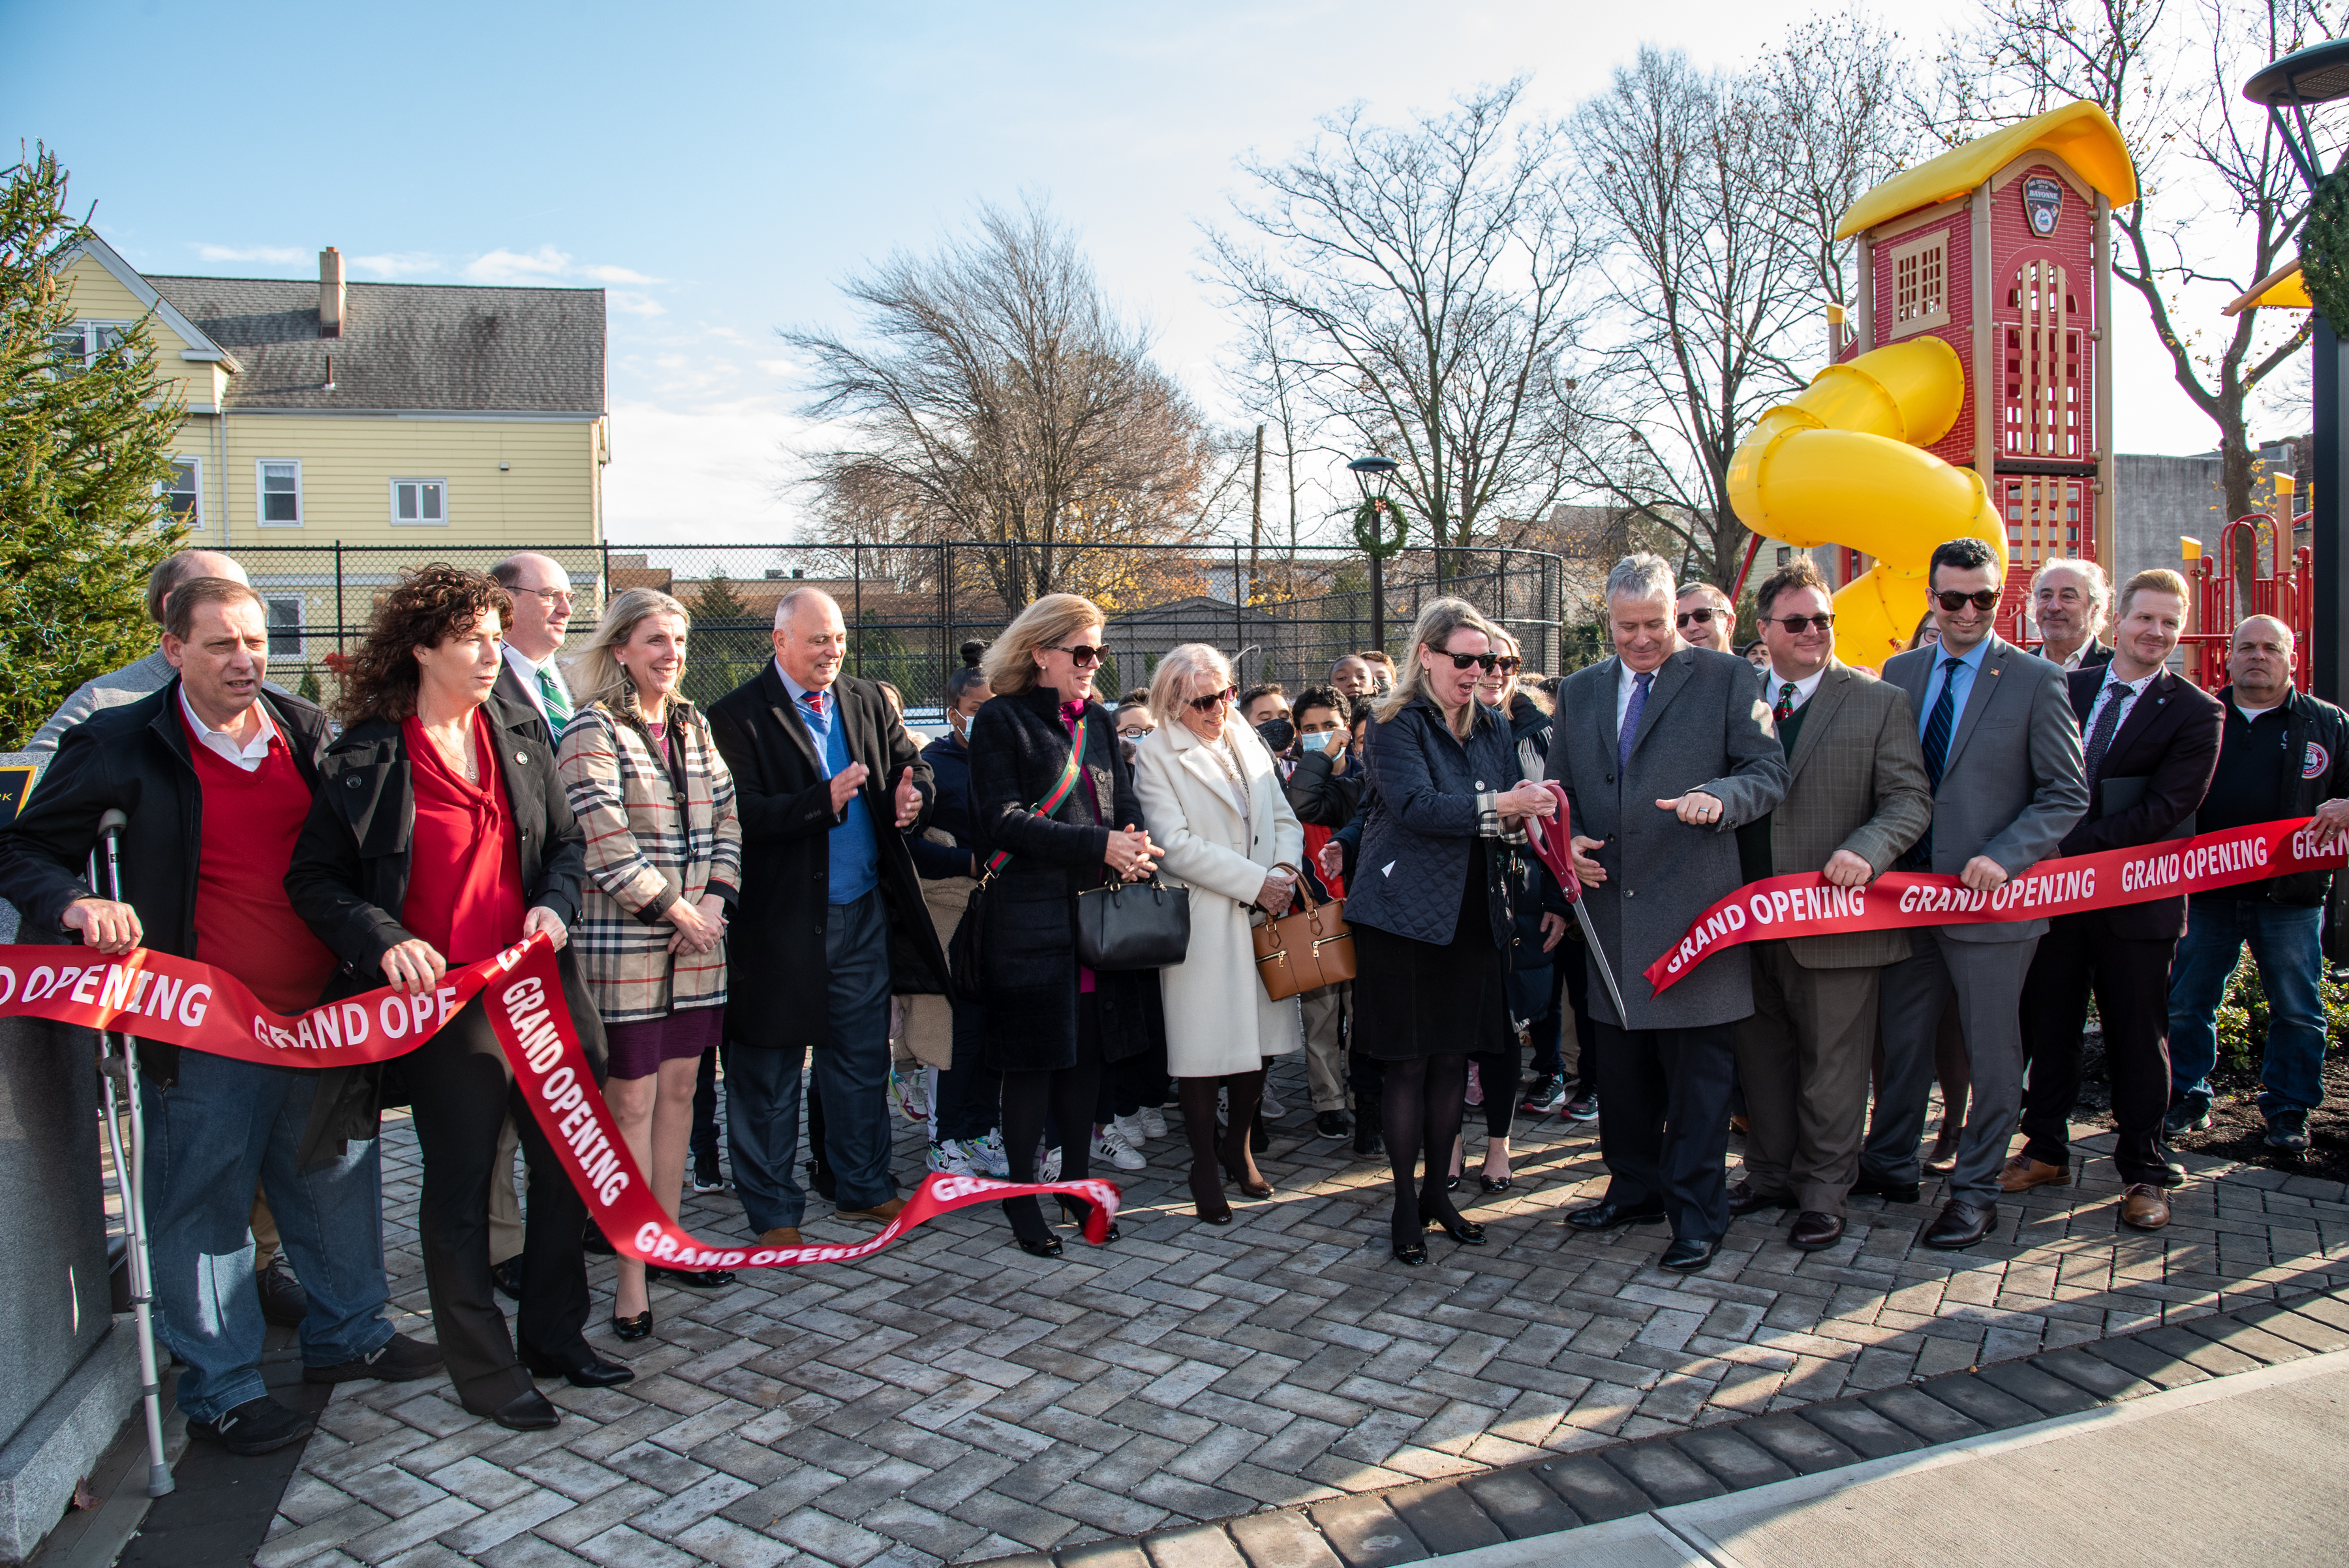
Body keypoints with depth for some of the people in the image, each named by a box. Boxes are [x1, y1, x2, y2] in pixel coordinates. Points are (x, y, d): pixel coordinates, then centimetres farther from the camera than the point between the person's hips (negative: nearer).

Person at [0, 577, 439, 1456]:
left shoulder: (308, 732, 7)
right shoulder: (119, 746, -6)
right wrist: (74, 901, -20)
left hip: (321, 1013, 5)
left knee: (338, 1178, 16)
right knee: (204, 1203, 5)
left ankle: (347, 1335, 35)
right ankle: (221, 1390, 21)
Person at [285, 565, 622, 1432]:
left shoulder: (520, 730, 7)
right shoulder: (367, 756, -5)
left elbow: (566, 840, 14)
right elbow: (313, 878, -1)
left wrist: (555, 904, -4)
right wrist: (381, 939, -16)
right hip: (445, 995, -4)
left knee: (570, 1160, 10)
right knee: (459, 1183, 7)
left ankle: (555, 1333, 30)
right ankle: (484, 1371, 22)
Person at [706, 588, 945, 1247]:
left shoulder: (867, 700, 10)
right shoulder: (737, 717, -9)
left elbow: (912, 765, 11)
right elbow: (741, 816, -18)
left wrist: (912, 795, -13)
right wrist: (824, 802, -29)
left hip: (864, 915, 5)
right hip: (780, 924, -5)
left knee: (862, 1059, 15)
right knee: (770, 1075, 6)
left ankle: (864, 1186, 32)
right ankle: (774, 1212, 21)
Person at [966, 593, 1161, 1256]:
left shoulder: (1097, 720, 15)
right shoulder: (1001, 721, -5)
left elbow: (1124, 800, 12)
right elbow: (1005, 821, -13)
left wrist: (1134, 840, -13)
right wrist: (1100, 845, -20)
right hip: (1031, 916, -6)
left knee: (1087, 1051, 11)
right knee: (1033, 1059, 1)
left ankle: (1077, 1181, 25)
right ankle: (1023, 1194, 15)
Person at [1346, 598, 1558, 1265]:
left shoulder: (1491, 727, 12)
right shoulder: (1394, 723, -8)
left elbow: (1507, 814, 10)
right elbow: (1414, 805, -21)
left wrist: (1527, 810, -13)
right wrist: (1497, 804, -28)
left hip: (1471, 915, 6)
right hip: (1404, 914, -6)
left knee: (1453, 1058, 11)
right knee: (1408, 1063, 1)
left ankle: (1439, 1191, 25)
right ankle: (1406, 1203, 13)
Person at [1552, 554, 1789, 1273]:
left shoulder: (1726, 677, 0)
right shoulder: (1579, 691, 14)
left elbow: (1770, 770, -4)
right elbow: (1561, 790, 18)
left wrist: (1718, 797, -24)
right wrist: (1569, 841, -2)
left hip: (1693, 907, -5)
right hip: (1610, 902, 5)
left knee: (1698, 1066, 1)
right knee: (1622, 1063, 14)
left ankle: (1696, 1213, 12)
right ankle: (1635, 1188, 30)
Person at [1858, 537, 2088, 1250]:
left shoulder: (2036, 681, -6)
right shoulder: (1900, 673, 7)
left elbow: (2067, 796, -6)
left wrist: (2003, 857, -18)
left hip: (1990, 894, -4)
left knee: (1990, 1048, 5)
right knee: (1901, 1036, 15)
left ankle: (1976, 1189, 19)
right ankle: (1890, 1165, 30)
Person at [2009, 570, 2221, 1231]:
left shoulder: (2197, 713, -4)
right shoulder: (2064, 689, 7)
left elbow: (2165, 810, -14)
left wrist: (2070, 845, -20)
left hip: (2138, 898, -3)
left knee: (2137, 1036, 6)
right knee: (2048, 1025, 11)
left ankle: (2142, 1171, 19)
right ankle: (2047, 1151, 25)